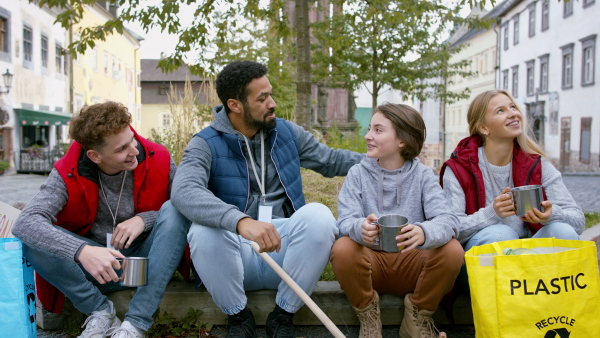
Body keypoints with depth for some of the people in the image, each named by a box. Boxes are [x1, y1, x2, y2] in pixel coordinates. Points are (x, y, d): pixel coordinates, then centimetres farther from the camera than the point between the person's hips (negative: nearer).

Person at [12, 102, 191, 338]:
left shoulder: (158, 160, -11)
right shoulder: (68, 174, -14)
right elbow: (25, 223, -27)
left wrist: (144, 219, -24)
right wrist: (82, 251, -44)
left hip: (148, 262, 0)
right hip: (99, 269, 0)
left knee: (173, 209, -28)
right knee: (32, 241, -22)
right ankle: (100, 311, -8)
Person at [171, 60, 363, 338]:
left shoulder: (286, 132, 8)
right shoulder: (206, 145, -8)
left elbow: (331, 159, 22)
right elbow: (184, 191, -29)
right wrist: (241, 221, -45)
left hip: (284, 247, 3)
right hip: (237, 253, -3)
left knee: (319, 216, -26)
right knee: (204, 231, -34)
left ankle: (283, 316, -7)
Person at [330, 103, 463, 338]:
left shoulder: (422, 175, -2)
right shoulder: (358, 174, -1)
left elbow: (448, 220, -17)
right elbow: (346, 221, -14)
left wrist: (424, 232, -41)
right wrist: (360, 228, -40)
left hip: (412, 263, 1)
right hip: (370, 261, 0)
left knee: (452, 250, -26)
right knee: (342, 249, -30)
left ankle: (418, 315, -1)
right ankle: (367, 315, -3)